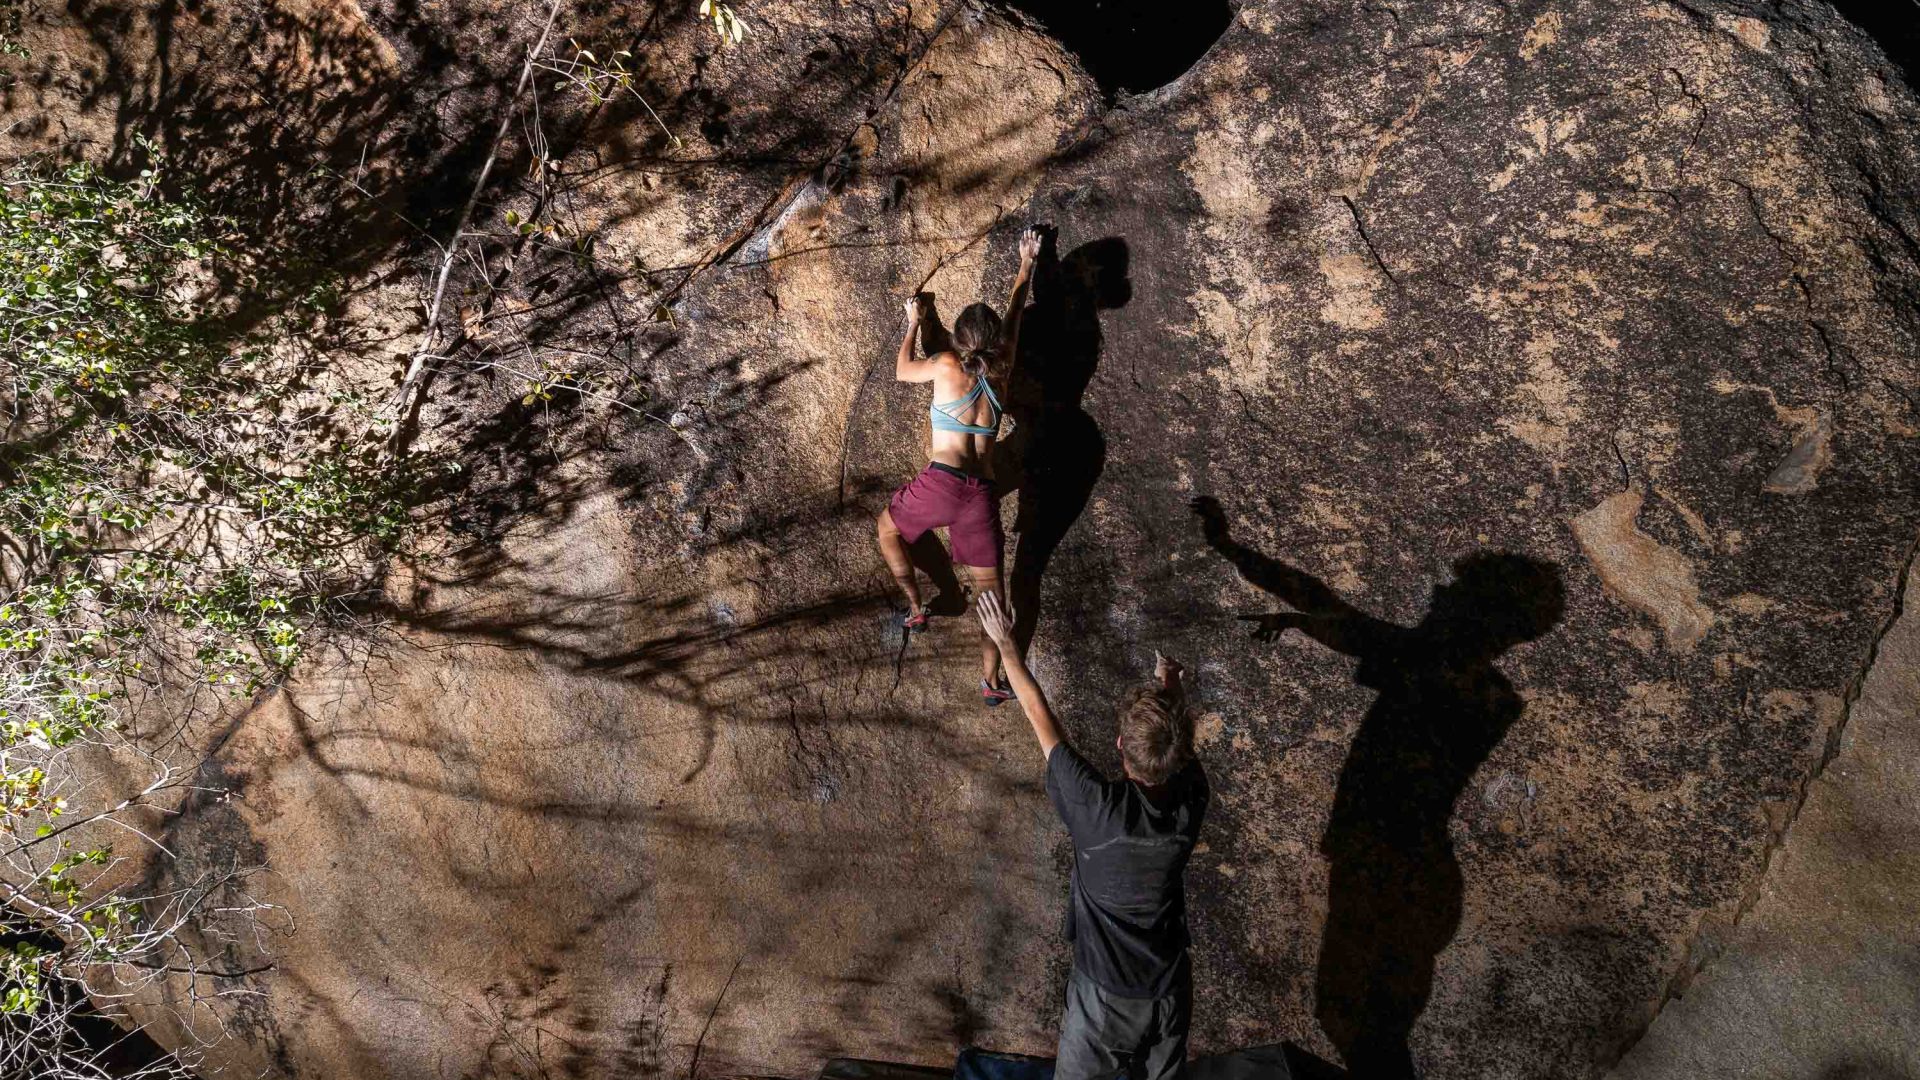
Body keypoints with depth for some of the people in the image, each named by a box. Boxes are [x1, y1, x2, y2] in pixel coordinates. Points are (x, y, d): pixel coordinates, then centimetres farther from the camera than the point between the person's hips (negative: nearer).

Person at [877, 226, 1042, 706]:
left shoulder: (948, 365, 0)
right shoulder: (1001, 373, 11)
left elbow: (902, 371, 20)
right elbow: (1014, 316, 27)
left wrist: (913, 324, 33)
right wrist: (1026, 265, 40)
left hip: (941, 483, -3)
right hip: (982, 492, 3)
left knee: (887, 525, 27)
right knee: (989, 585, 10)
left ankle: (916, 606, 20)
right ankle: (991, 679, 9)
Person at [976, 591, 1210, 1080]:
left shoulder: (1098, 807, -31)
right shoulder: (1191, 801, -21)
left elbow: (1040, 718, -19)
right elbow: (1179, 746, 2)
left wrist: (1005, 642, -7)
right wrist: (1172, 689, 20)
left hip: (1104, 994, -3)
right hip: (1170, 990, 3)